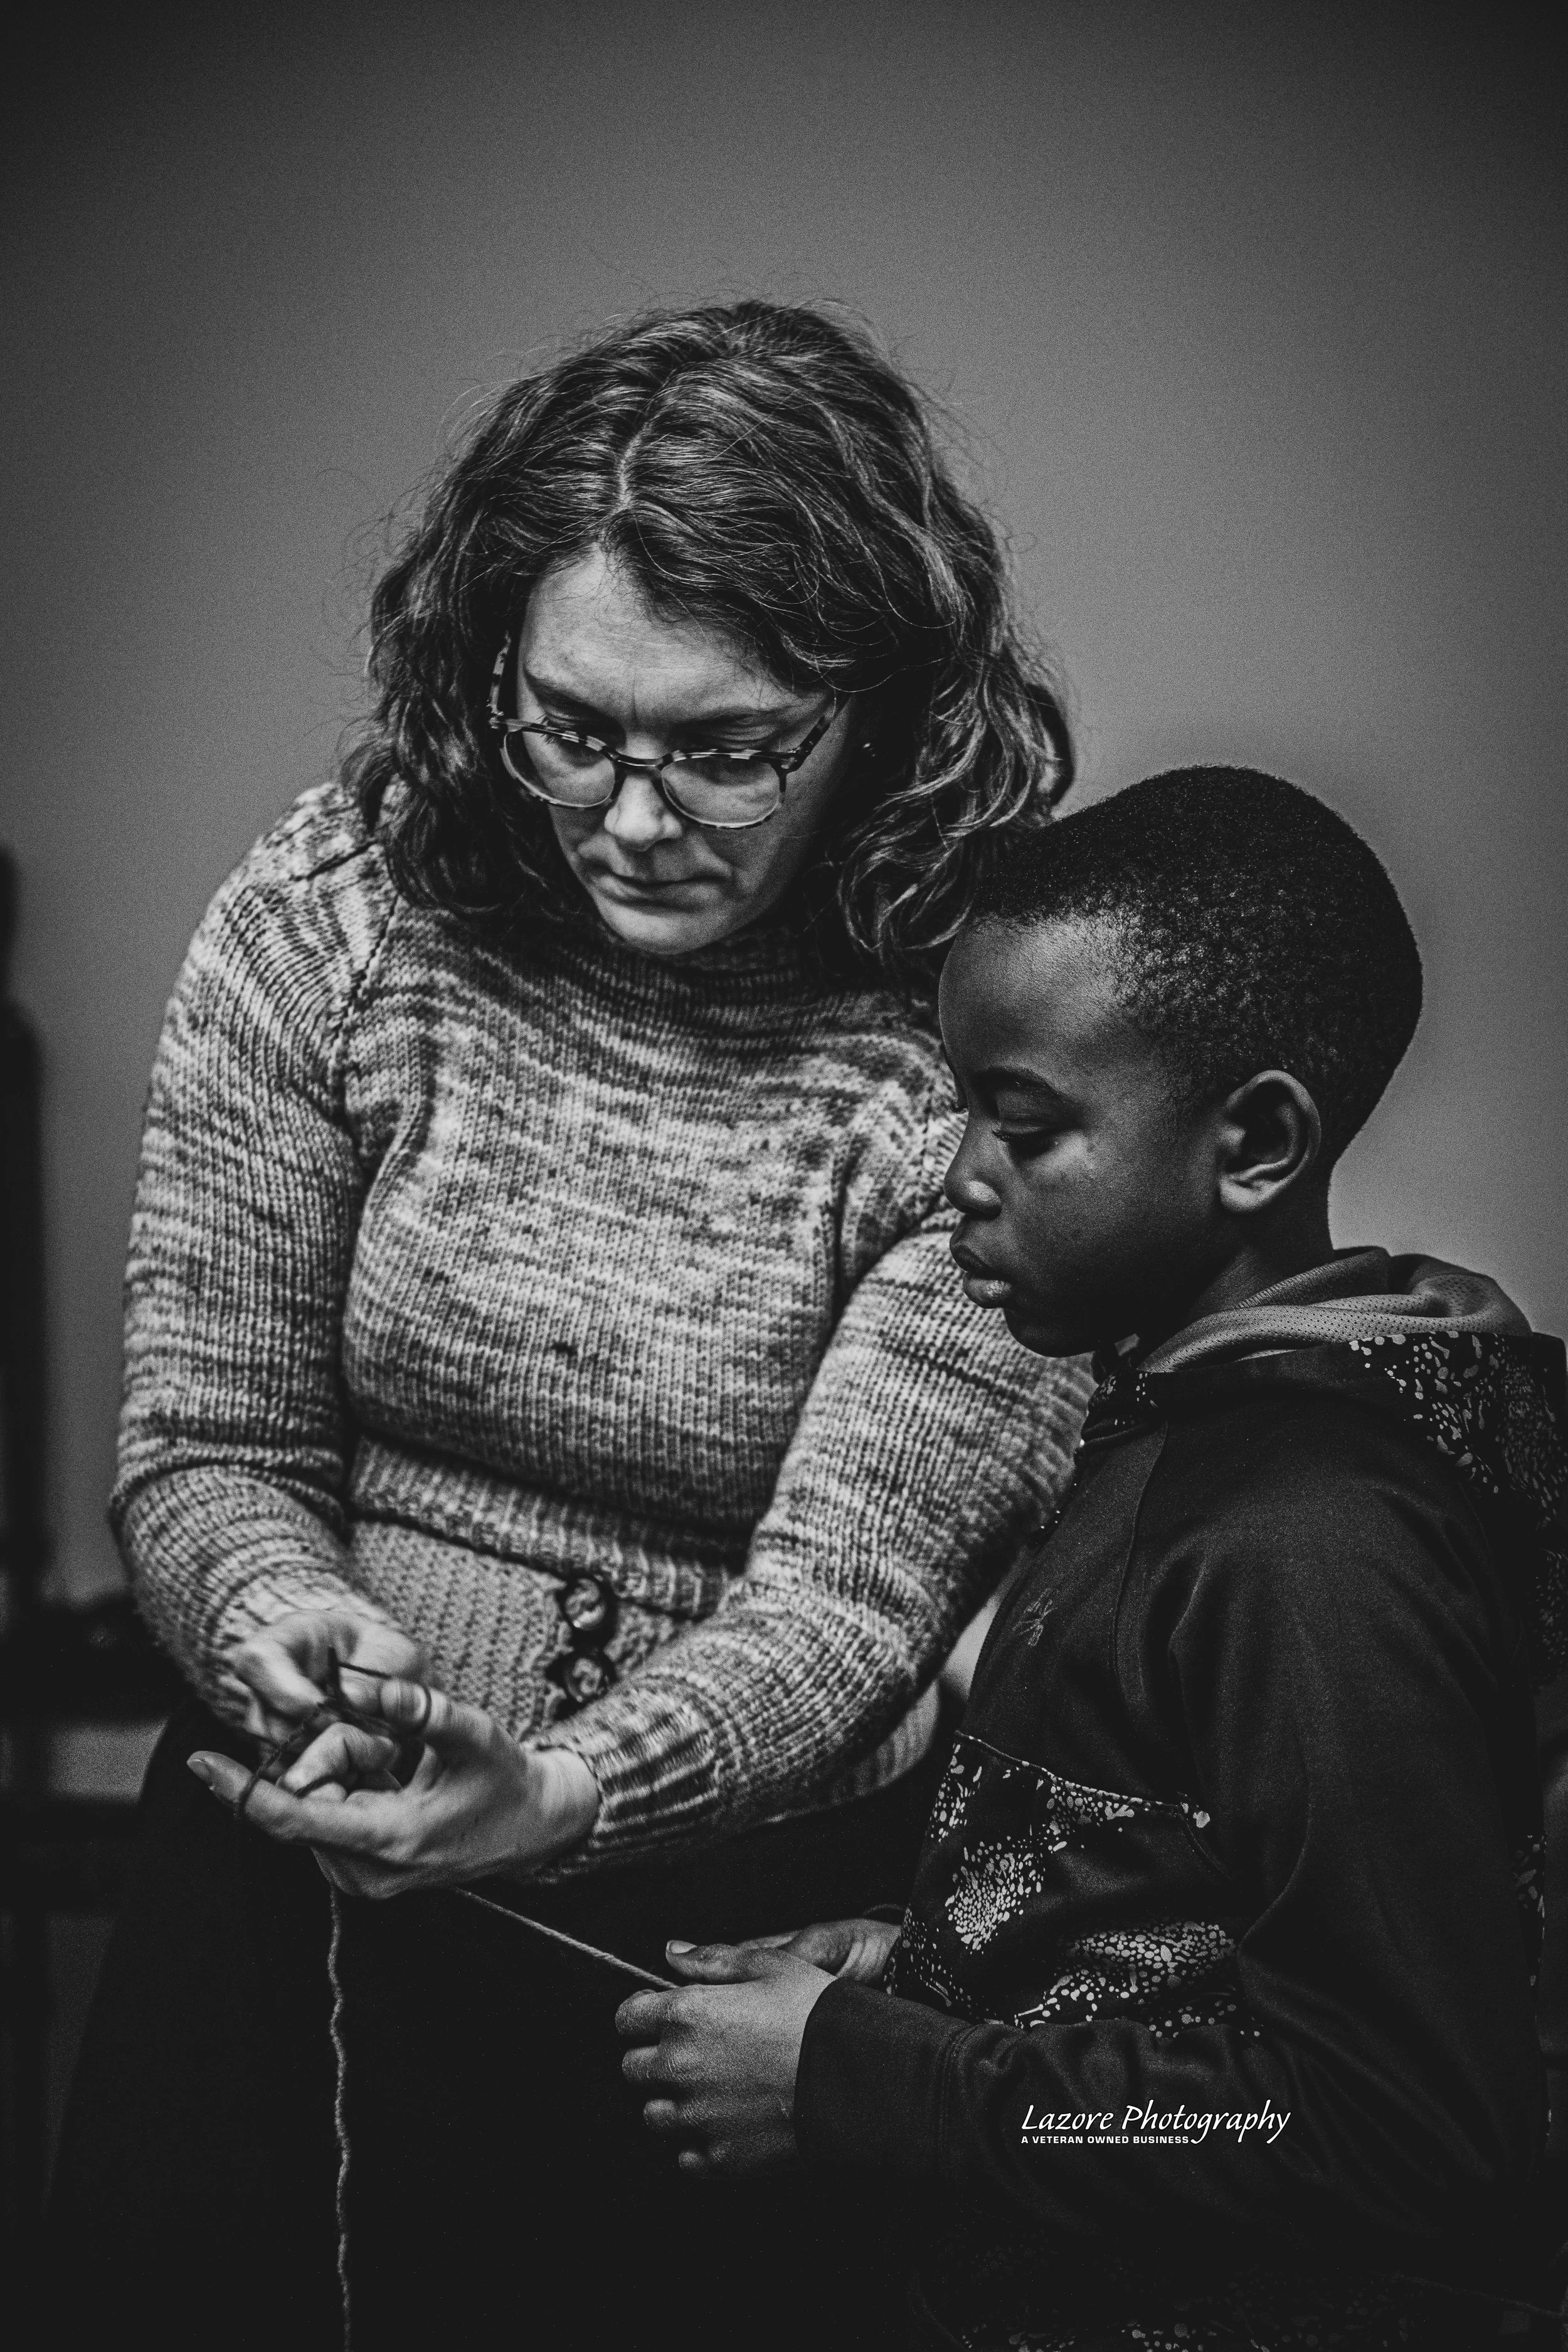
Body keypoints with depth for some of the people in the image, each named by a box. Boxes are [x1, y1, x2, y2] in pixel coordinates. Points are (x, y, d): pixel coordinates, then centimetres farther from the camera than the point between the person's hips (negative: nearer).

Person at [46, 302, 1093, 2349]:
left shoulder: (986, 1044, -10)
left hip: (766, 1894, -2)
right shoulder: (338, 912, -2)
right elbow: (206, 1445, 3)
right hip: (309, 1860, 2)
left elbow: (845, 1601, -13)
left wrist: (555, 1795, -31)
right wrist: (278, 1611, -20)